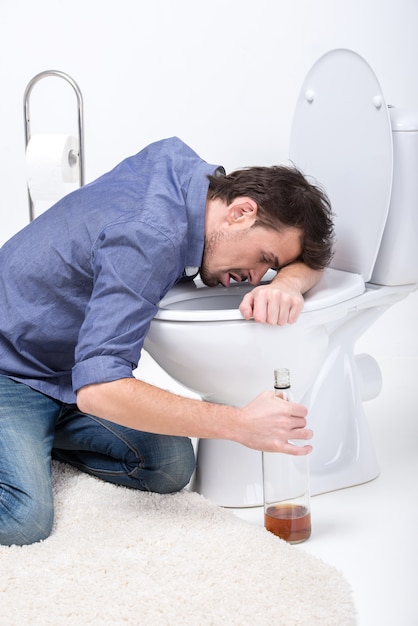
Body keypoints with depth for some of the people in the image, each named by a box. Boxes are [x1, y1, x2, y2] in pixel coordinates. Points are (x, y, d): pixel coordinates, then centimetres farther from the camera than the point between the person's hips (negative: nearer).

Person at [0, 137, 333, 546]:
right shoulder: (150, 239, -33)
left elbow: (307, 261, 1)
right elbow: (98, 389, -40)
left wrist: (285, 284, -24)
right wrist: (240, 425, -38)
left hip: (68, 368, 9)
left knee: (171, 468, -10)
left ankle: (40, 431, 10)